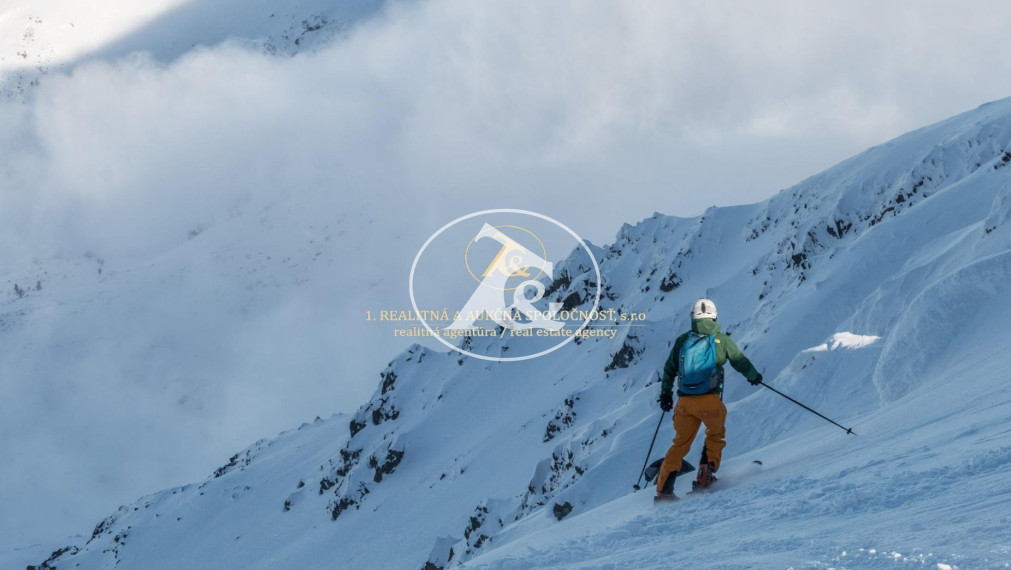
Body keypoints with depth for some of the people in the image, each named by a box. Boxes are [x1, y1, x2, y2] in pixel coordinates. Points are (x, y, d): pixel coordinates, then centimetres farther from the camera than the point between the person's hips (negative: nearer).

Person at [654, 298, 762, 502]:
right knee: (715, 435, 24)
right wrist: (754, 376, 30)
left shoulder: (682, 340, 9)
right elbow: (740, 361, 10)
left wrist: (666, 394, 27)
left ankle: (663, 488, 8)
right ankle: (706, 474, 9)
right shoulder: (720, 340, 1)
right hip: (710, 400, -3)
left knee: (681, 443, 14)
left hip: (685, 401, 3)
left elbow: (669, 370, 14)